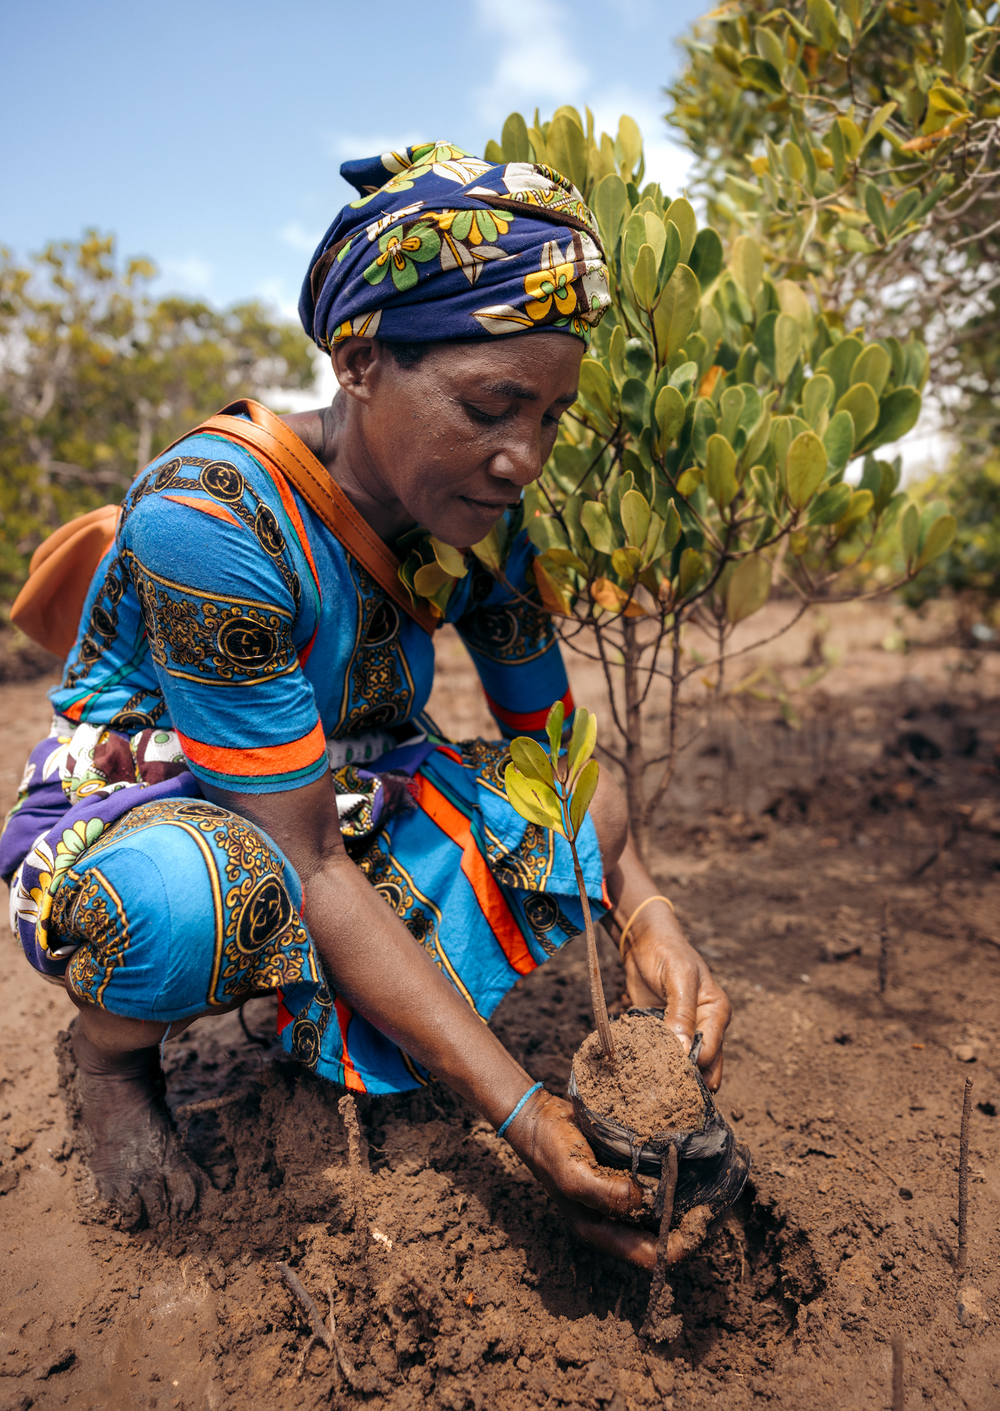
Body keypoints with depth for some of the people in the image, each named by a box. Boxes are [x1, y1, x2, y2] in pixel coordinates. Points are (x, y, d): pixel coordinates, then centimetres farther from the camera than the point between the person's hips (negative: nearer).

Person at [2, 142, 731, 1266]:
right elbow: (301, 860, -32)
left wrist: (642, 908, -23)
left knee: (576, 833, -18)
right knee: (205, 892, -41)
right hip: (132, 813, -5)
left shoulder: (478, 514, -12)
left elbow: (551, 732, -4)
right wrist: (517, 1108, -34)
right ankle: (110, 1048, -5)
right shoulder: (208, 516, -32)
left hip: (344, 800, 6)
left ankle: (345, 1044, 3)